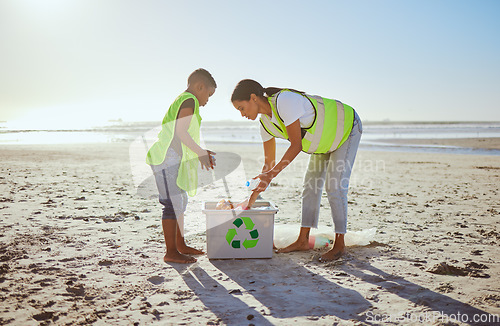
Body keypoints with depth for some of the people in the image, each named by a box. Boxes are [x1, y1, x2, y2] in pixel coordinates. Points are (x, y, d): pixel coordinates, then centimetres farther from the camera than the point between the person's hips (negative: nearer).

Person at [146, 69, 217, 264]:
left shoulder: (182, 101, 23)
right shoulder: (189, 100, -10)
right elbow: (180, 132, -22)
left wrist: (200, 152, 22)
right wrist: (200, 152, -17)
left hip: (171, 159, 11)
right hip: (167, 159, -11)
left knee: (180, 202, 17)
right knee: (174, 204, -9)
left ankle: (180, 245, 27)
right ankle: (171, 252, -3)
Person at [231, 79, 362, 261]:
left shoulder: (285, 101, -34)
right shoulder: (265, 123, -7)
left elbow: (296, 145, -34)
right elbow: (269, 162, -1)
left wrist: (272, 174, -36)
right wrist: (252, 198, -2)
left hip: (347, 128, -8)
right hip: (326, 139, 8)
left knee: (334, 187, -12)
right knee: (311, 184, 4)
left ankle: (339, 245, -1)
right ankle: (303, 240, 11)